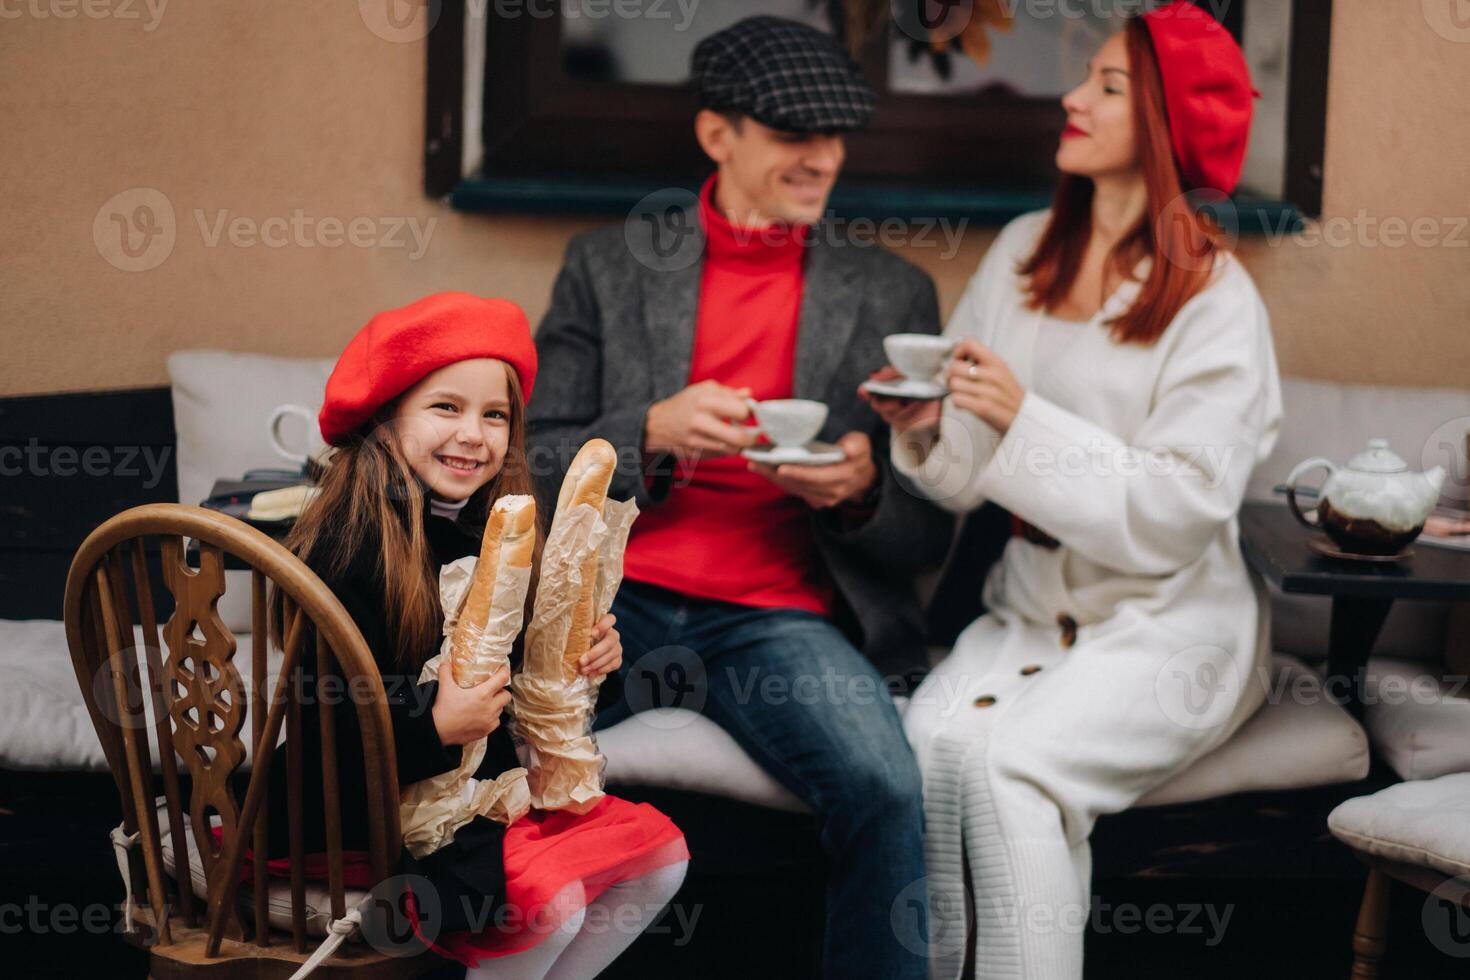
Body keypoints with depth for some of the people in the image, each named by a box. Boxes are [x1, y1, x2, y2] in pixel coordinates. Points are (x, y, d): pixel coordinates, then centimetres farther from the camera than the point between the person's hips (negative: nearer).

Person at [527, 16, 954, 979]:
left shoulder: (892, 294, 13)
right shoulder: (607, 265, 13)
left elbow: (927, 534, 13)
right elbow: (534, 466, 8)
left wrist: (862, 489, -11)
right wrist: (653, 431, -11)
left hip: (781, 616, 0)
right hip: (617, 597, 1)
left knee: (887, 791, -31)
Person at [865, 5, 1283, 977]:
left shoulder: (1218, 303, -7)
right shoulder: (1024, 253, 9)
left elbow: (1177, 513, -16)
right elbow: (968, 477, 8)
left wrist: (1026, 418, -21)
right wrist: (923, 430, -14)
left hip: (1168, 627, -4)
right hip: (1031, 607, 4)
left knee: (1007, 765, -30)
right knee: (931, 740, -26)